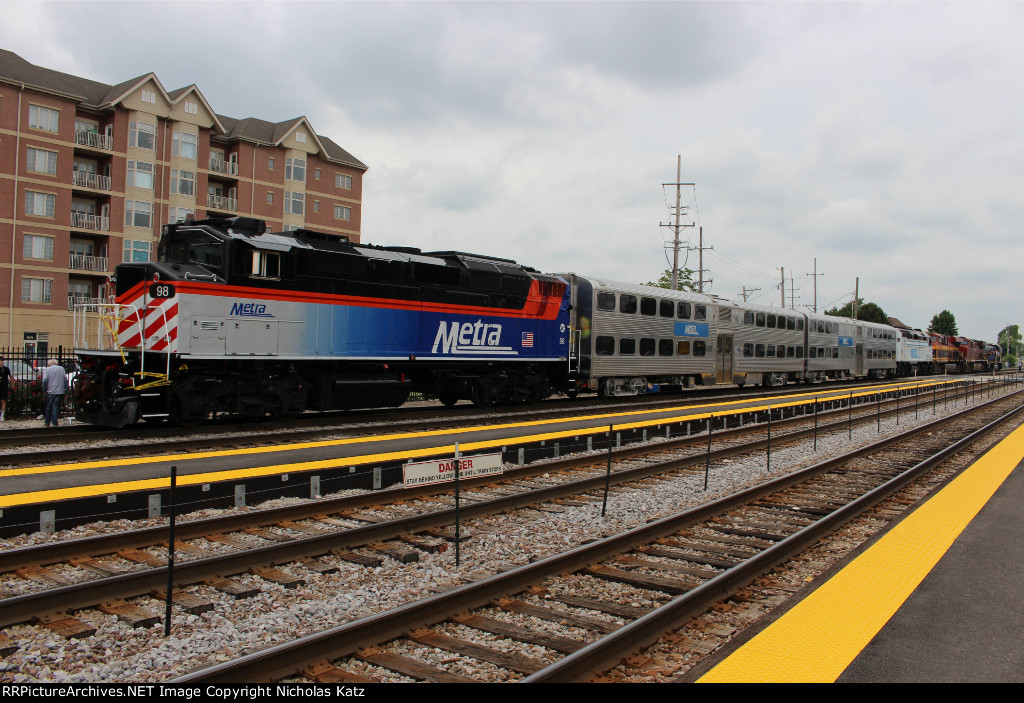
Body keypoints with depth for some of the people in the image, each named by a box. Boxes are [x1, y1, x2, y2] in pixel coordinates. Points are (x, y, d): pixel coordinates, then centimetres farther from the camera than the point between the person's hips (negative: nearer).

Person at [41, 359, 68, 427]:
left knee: (49, 408, 13)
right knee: (56, 407, 1)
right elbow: (65, 380, 3)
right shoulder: (61, 369, 7)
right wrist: (65, 390, 7)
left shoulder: (47, 370, 1)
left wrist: (44, 390, 2)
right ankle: (55, 424, -5)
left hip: (50, 392, -1)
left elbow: (44, 381, -8)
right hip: (60, 392, 1)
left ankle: (47, 423, 22)